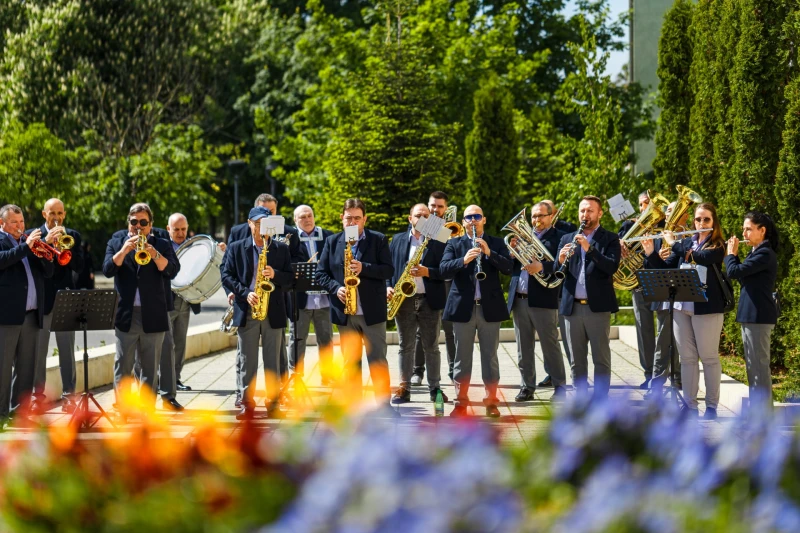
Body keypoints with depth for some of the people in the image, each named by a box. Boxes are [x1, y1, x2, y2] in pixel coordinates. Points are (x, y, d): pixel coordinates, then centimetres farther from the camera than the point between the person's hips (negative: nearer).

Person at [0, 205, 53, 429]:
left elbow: (48, 272, 16)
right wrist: (26, 246, -19)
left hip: (31, 315, 6)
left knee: (26, 368, 7)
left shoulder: (30, 240, 19)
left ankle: (19, 410, 14)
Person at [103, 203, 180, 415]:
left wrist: (154, 254, -22)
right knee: (122, 367, -1)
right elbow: (108, 270, -4)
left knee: (150, 369, 3)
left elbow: (172, 271, -7)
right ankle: (121, 411, 2)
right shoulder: (116, 243, 11)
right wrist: (124, 250, -18)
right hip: (125, 315, 0)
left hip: (153, 316, 0)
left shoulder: (162, 245, 8)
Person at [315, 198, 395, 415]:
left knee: (378, 361, 0)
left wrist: (364, 268, -21)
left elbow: (388, 269, -7)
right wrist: (336, 288, -13)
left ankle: (384, 403, 6)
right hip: (345, 312, 2)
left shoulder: (379, 240, 1)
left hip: (372, 311, -2)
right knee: (350, 363, 6)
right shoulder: (332, 242, 8)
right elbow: (321, 273, 6)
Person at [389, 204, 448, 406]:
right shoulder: (397, 240, 11)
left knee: (431, 347, 3)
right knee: (406, 347, 5)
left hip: (430, 300, -1)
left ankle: (434, 388, 10)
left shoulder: (437, 242, 4)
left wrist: (427, 272, -18)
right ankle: (404, 389, 8)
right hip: (403, 300, 2)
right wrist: (388, 286, -5)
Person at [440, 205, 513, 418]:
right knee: (462, 357, 3)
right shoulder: (454, 244, 6)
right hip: (462, 308, 0)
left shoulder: (497, 243, 8)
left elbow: (508, 267, -6)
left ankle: (491, 402, 8)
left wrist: (489, 253, -20)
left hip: (490, 307, 0)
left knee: (490, 356, 3)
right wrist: (464, 260, -25)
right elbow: (443, 269, -8)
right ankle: (461, 402, 8)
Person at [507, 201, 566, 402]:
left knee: (550, 346, -2)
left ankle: (560, 386, 5)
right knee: (524, 348, 9)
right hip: (519, 300, 5)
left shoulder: (558, 237, -1)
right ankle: (527, 387, 15)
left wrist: (542, 266, -27)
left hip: (544, 300, -5)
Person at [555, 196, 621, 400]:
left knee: (601, 359, -2)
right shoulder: (567, 239, 14)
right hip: (572, 307, 4)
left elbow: (612, 266, -13)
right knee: (577, 360, 8)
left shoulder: (610, 239, 3)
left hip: (598, 306, -4)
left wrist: (589, 248, -22)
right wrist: (560, 261, -12)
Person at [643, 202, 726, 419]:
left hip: (707, 307, -4)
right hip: (682, 306, 4)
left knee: (709, 357, 0)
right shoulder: (686, 242, 12)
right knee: (687, 357, 6)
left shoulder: (718, 246, -2)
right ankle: (690, 405, 11)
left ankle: (711, 405, 7)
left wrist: (675, 244, -13)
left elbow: (703, 257, -20)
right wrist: (650, 252, -7)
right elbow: (665, 268, 9)